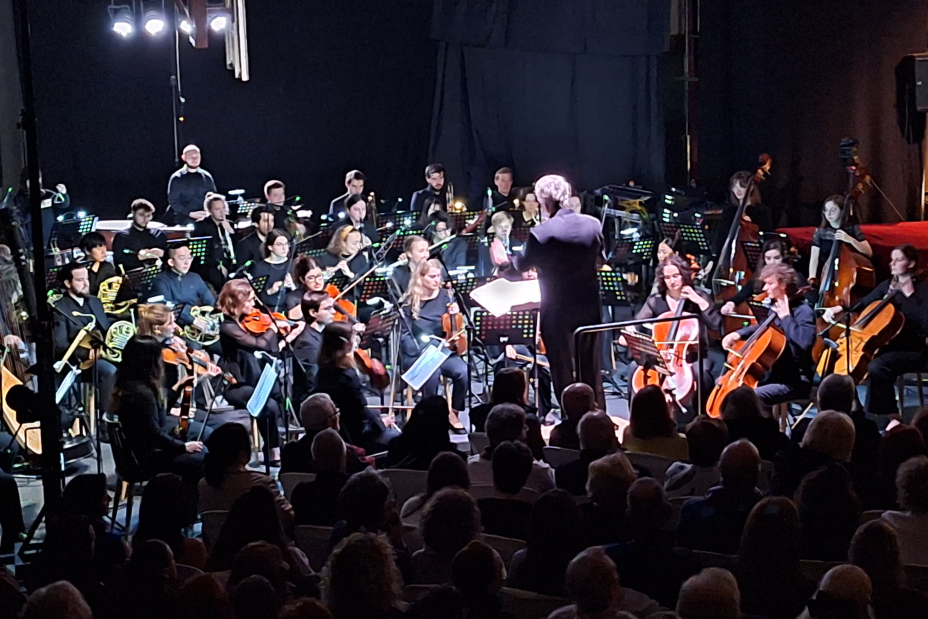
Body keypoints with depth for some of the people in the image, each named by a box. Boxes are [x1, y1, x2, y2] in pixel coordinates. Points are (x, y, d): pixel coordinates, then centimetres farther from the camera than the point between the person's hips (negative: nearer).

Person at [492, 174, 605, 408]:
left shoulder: (541, 234, -19)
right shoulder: (593, 224, -5)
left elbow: (520, 266, -3)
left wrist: (503, 258, 18)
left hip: (558, 311, -5)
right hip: (590, 308, 5)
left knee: (563, 373, 8)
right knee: (591, 372, 17)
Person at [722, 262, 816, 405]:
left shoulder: (803, 312, -16)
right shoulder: (775, 309, 10)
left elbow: (804, 342, -35)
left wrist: (786, 317, -22)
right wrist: (738, 334, 10)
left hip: (796, 381, -10)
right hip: (774, 375, 10)